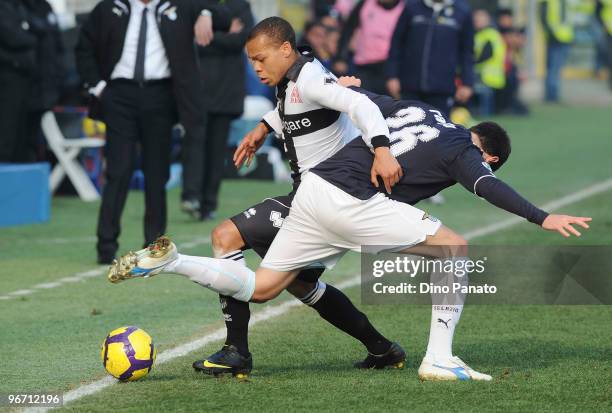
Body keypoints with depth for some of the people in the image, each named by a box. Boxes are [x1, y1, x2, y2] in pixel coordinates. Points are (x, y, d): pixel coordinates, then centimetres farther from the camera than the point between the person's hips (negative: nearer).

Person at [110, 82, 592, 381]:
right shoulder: (463, 152, 3)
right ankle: (439, 360, -4)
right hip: (349, 203, -8)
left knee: (261, 288, 15)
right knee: (455, 249, -1)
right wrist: (542, 218, -22)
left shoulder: (416, 109, 22)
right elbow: (490, 188, -18)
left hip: (314, 186, 8)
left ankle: (169, 261, 2)